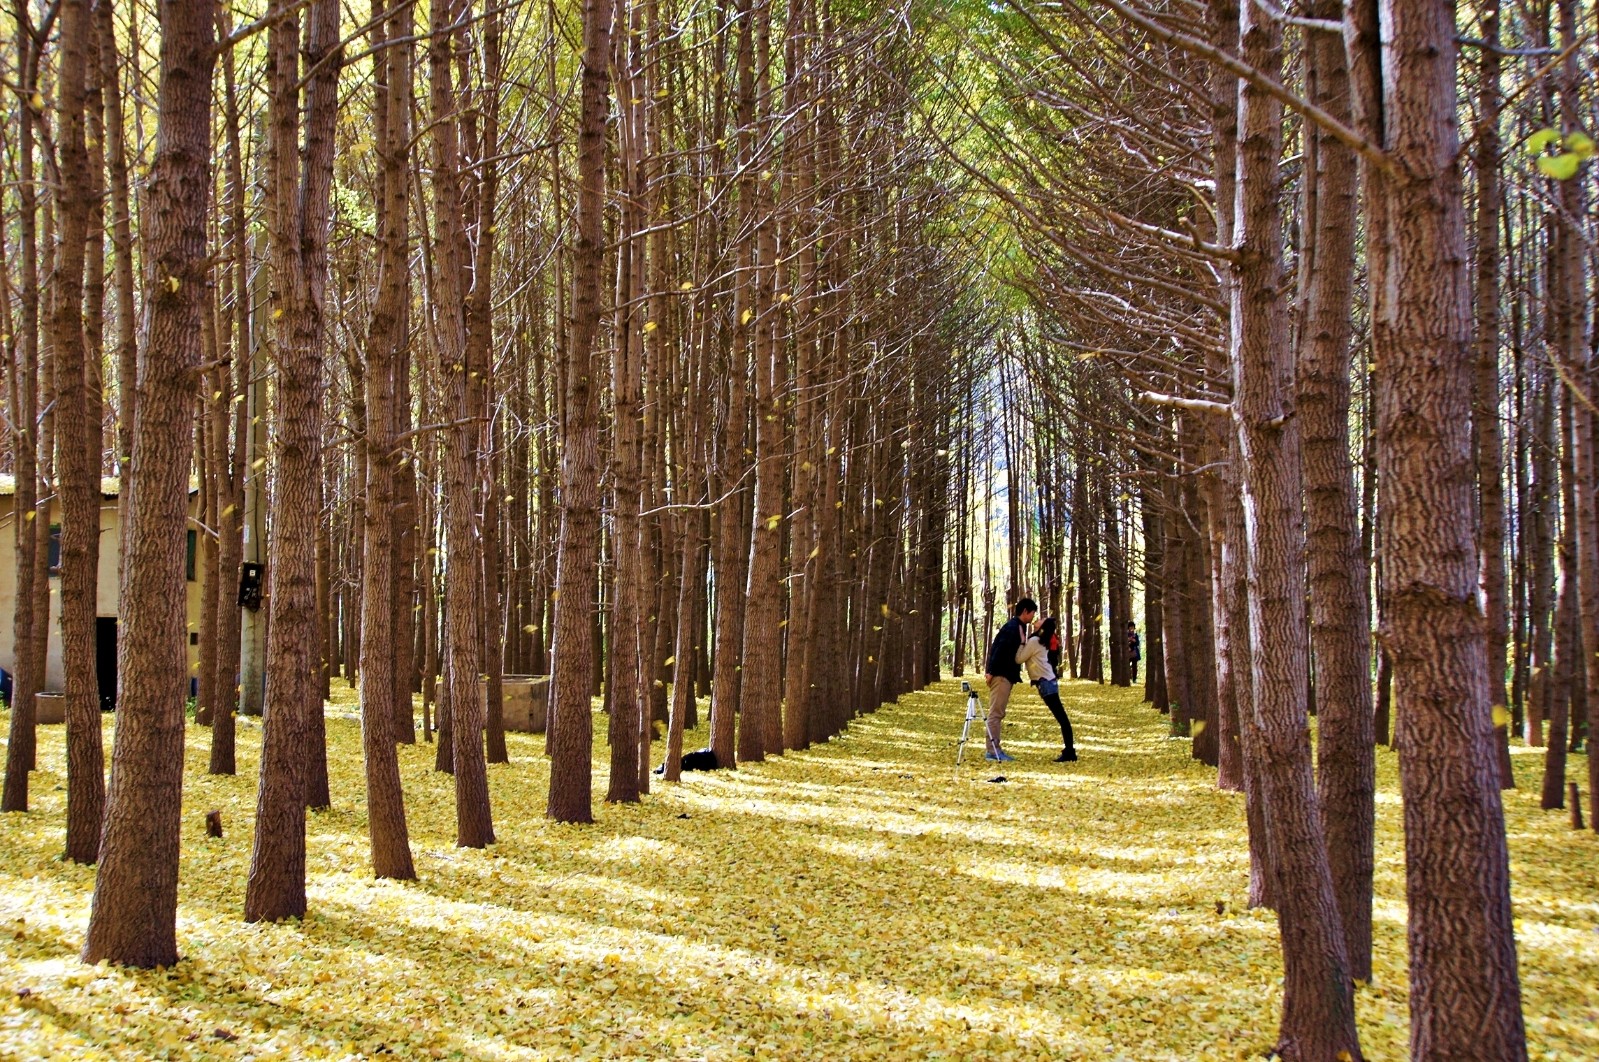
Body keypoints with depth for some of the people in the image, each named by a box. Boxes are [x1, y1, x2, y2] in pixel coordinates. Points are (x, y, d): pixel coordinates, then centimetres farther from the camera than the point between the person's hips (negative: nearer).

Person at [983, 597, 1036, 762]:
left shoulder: (1018, 627, 17)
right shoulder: (1012, 627, -15)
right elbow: (999, 649, -22)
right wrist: (991, 671, -23)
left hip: (1006, 676, 10)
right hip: (1001, 675, -10)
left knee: (998, 714, 12)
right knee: (995, 713, -8)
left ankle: (995, 749, 16)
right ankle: (992, 751, -8)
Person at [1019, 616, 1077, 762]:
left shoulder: (1034, 641, -11)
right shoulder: (1043, 642, 16)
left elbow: (1019, 659, -10)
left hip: (1045, 683, -10)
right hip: (1049, 681, 10)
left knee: (1061, 717, -12)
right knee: (1061, 717, 6)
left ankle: (1069, 751, -15)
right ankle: (1069, 751, 6)